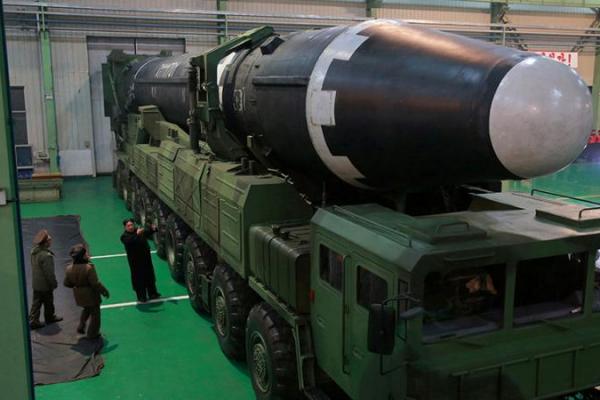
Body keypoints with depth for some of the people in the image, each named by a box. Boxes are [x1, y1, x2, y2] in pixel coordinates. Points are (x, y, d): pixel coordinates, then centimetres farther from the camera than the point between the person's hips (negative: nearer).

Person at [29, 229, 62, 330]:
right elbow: (49, 273, -24)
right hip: (45, 285, -7)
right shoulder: (46, 255, -30)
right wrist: (54, 283, -10)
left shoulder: (34, 251, -3)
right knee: (48, 302, 14)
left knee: (36, 302, 15)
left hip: (36, 283, 7)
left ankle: (33, 320, 20)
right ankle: (50, 317, 32)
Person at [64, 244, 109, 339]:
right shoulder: (89, 268, -29)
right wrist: (104, 291, -11)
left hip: (78, 295, 6)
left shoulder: (69, 268, -10)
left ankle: (81, 326, 31)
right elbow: (95, 283, -25)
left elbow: (67, 283, 1)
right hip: (90, 294, -6)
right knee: (95, 313, 15)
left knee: (86, 309, 34)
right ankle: (92, 334, 24)